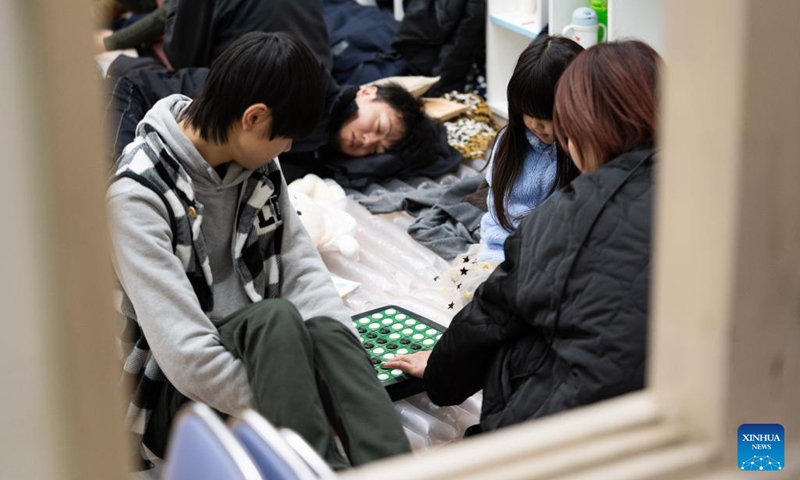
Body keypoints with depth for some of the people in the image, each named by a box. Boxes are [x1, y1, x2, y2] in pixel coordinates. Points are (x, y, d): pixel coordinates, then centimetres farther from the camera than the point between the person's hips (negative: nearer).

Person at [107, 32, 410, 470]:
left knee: (327, 329, -29)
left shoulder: (256, 163, 1)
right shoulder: (138, 193, -21)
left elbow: (303, 268, 1)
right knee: (277, 316, -34)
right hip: (182, 390, -5)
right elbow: (186, 355, -26)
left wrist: (348, 364, -15)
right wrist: (296, 417, -24)